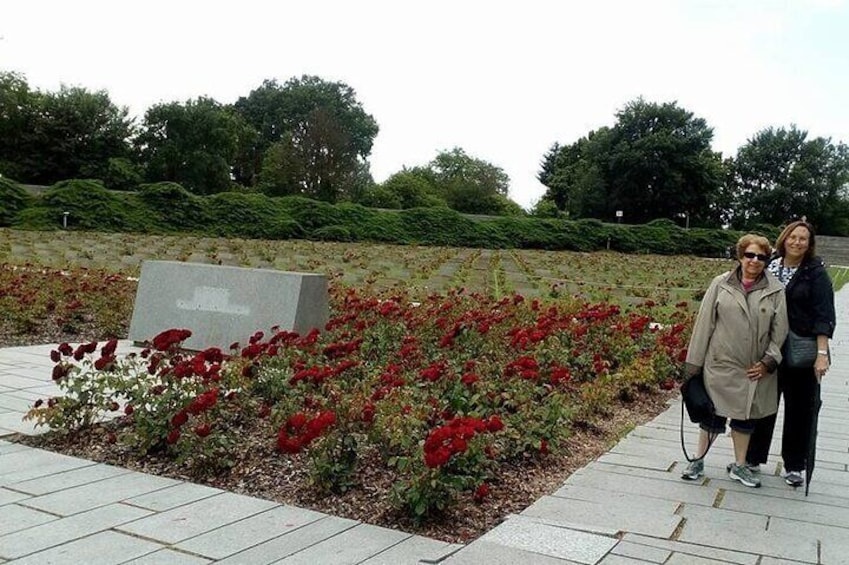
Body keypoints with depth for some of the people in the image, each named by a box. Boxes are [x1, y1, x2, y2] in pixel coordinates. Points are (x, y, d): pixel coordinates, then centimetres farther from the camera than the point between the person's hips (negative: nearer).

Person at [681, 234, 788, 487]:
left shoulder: (775, 290, -1)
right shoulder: (721, 284, -2)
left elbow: (780, 329, 3)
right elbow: (704, 323, -1)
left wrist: (769, 362, -6)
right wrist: (694, 362, -2)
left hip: (755, 370, 2)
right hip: (721, 364, -1)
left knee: (746, 416, 14)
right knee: (713, 414, 7)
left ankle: (739, 466, 30)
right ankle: (698, 461, 24)